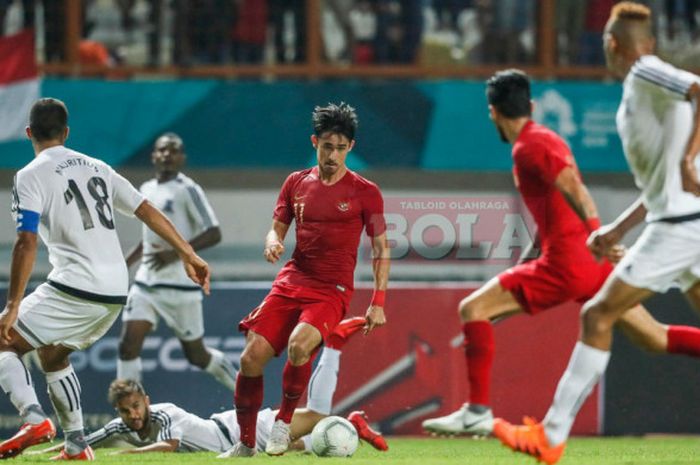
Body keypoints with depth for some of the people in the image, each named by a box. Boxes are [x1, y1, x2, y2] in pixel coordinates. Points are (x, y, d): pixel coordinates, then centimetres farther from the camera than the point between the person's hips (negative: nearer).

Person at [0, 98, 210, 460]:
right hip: (116, 292, 7)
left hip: (75, 288, -7)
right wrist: (188, 254, 18)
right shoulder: (96, 168, 17)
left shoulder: (31, 176, -3)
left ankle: (34, 419, -21)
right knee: (52, 354, 26)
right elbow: (148, 212, 15)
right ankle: (76, 446, 21)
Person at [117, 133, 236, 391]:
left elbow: (214, 234, -16)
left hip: (180, 285, -6)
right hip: (145, 282, 6)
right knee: (128, 344, -11)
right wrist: (126, 263, 22)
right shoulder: (146, 190, 12)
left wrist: (176, 253, -25)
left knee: (196, 355, 6)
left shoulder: (187, 190, -10)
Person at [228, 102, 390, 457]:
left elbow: (381, 249, 3)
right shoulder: (296, 183, 11)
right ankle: (245, 443, 6)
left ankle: (284, 421, -9)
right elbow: (277, 229, 17)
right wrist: (272, 243, -9)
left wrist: (378, 303, -5)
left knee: (298, 344, -33)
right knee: (252, 357, -11)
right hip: (290, 282, 4)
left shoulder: (365, 193, 0)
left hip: (332, 291, -4)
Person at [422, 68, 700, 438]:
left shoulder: (529, 147, -8)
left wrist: (597, 234, -39)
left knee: (472, 308, -5)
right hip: (595, 262, 9)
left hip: (567, 264, -9)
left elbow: (573, 188, -25)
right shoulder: (548, 139, 21)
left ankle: (478, 411, -9)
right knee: (654, 338, 12)